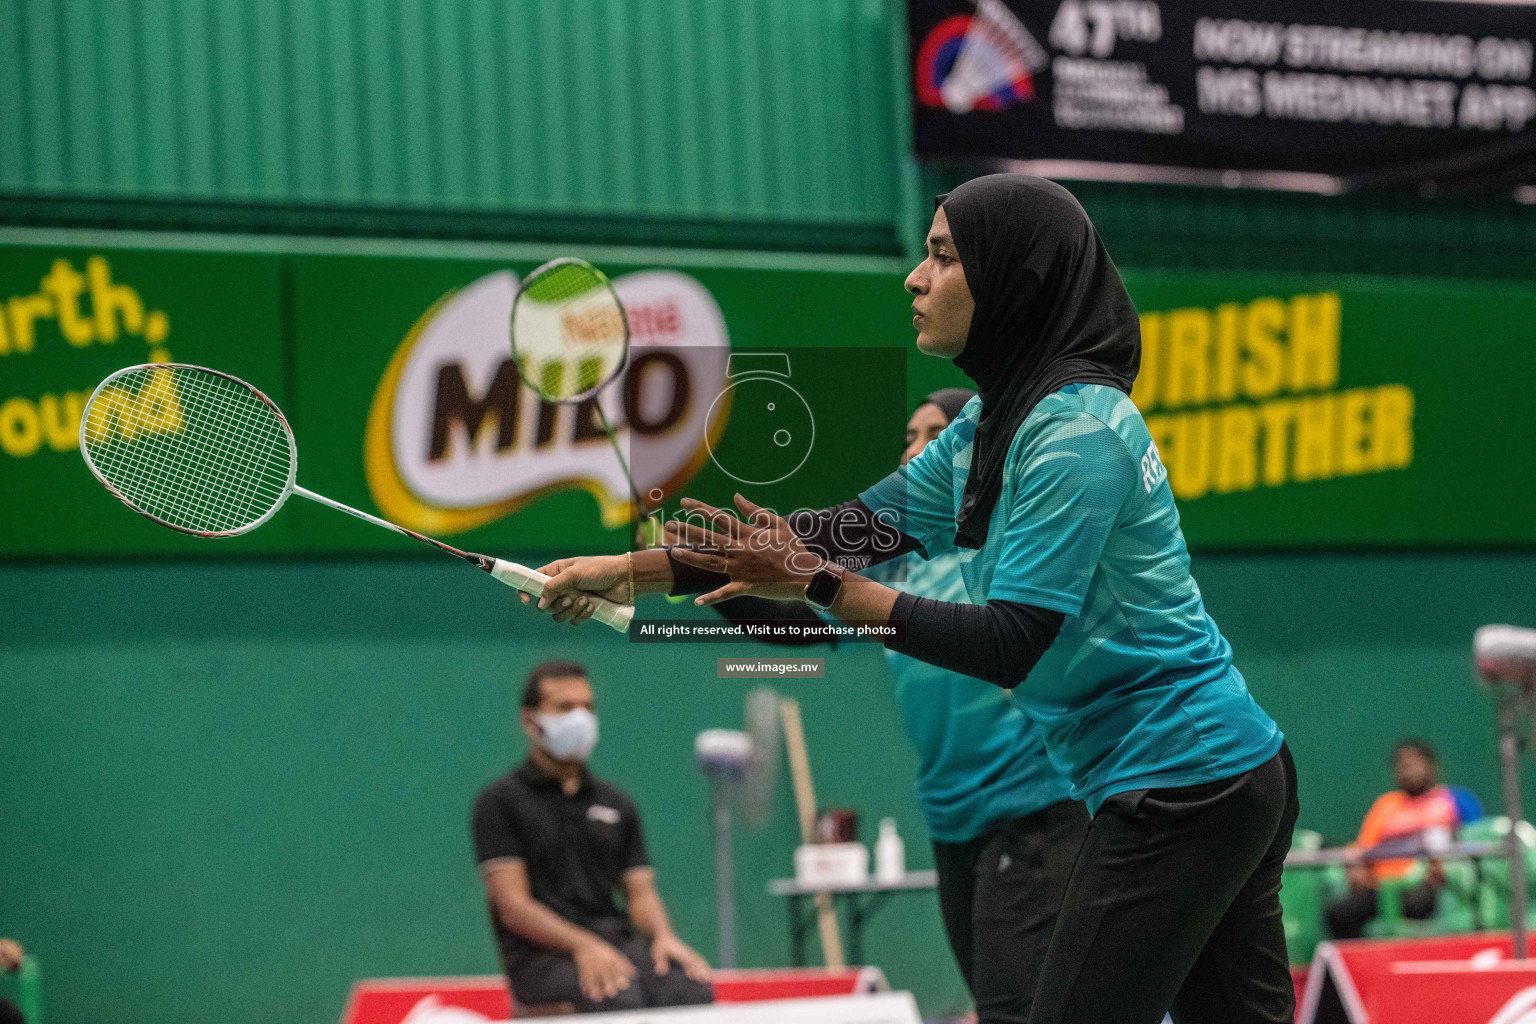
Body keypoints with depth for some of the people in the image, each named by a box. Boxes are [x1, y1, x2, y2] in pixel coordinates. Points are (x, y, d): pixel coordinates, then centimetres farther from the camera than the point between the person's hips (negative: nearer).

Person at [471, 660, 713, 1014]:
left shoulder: (616, 803, 21)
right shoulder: (499, 801, 4)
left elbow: (640, 890, 15)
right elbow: (513, 905, -5)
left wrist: (663, 936, -10)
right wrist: (584, 945, -22)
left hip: (617, 944, 5)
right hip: (541, 955, -4)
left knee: (693, 989, -29)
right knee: (619, 999, -38)